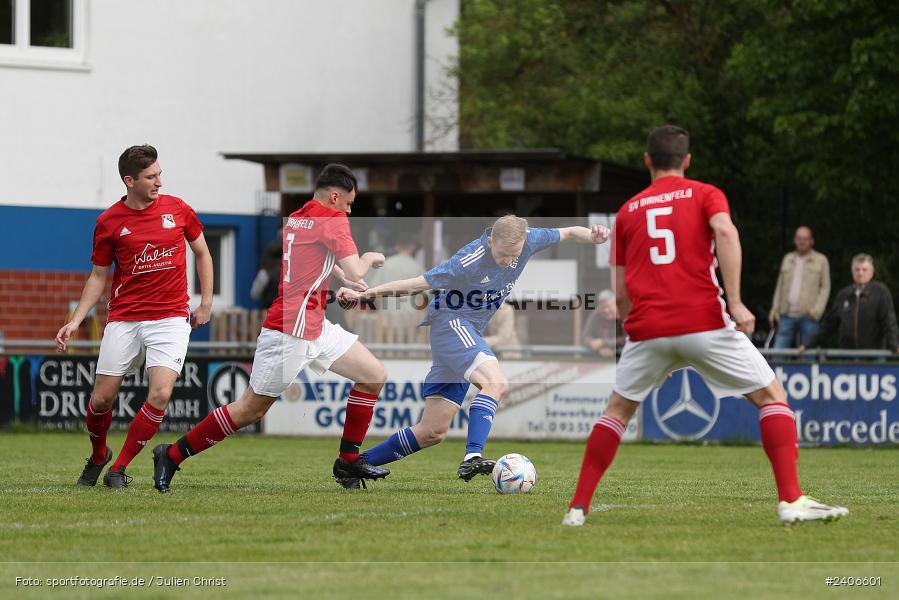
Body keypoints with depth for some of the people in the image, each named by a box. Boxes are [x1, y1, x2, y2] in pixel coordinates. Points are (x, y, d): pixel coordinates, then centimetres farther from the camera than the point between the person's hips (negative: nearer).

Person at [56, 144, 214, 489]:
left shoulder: (177, 209, 2)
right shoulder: (109, 222, 0)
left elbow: (202, 253, 16)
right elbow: (98, 276, 9)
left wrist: (206, 303, 10)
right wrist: (76, 321, 0)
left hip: (170, 318, 0)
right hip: (124, 321, 0)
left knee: (160, 394, -16)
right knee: (102, 397, 0)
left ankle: (119, 468, -2)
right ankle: (98, 456, 32)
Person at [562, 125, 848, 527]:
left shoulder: (628, 212, 19)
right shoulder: (704, 194, 10)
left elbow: (620, 293, 17)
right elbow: (725, 232, -13)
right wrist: (735, 302, -16)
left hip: (647, 328, 3)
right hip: (704, 323, -3)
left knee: (618, 410, 22)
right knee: (772, 397, 8)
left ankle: (578, 507, 14)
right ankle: (791, 500, -6)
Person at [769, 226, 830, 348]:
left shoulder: (821, 260, 6)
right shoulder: (788, 259, 18)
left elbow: (825, 287, 3)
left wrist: (817, 309, -10)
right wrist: (775, 308, 12)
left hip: (808, 315, -4)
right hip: (787, 315, 4)